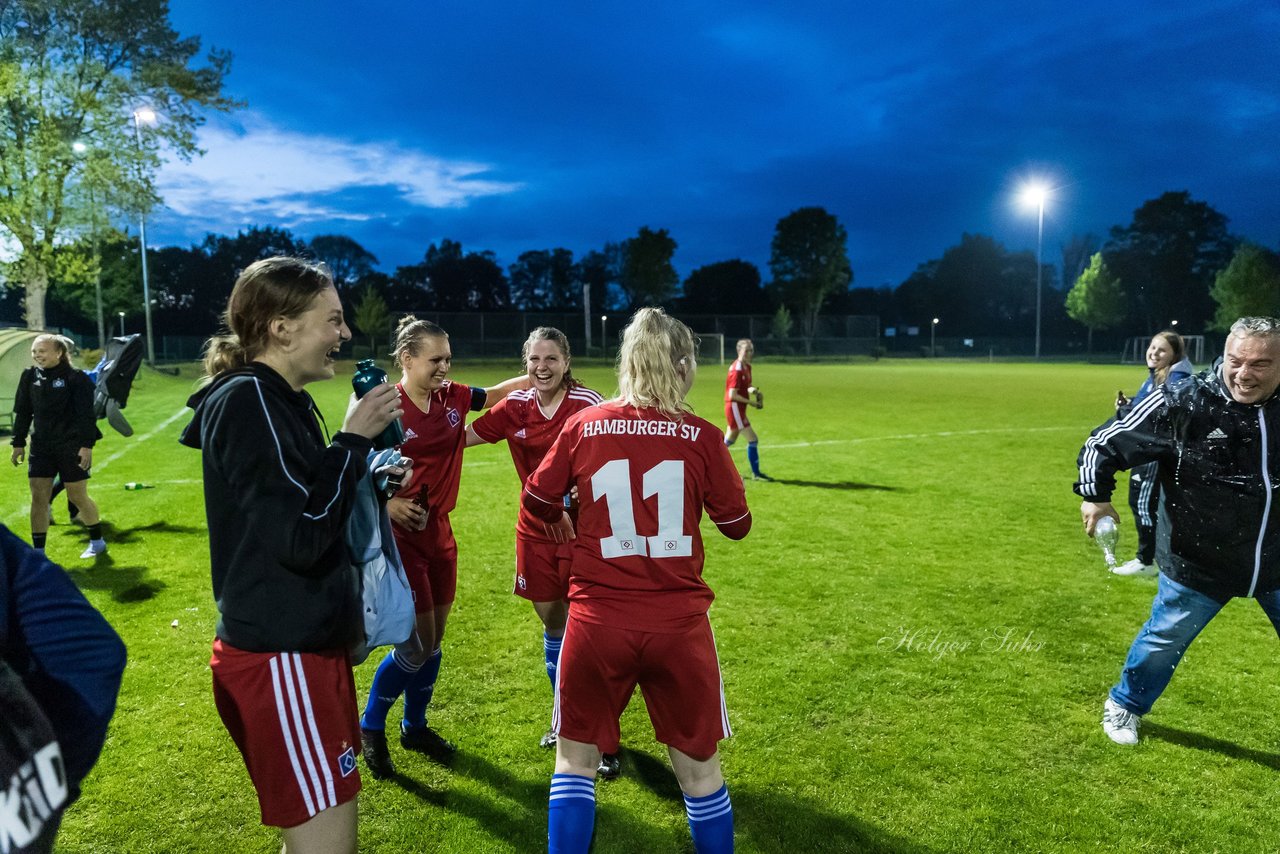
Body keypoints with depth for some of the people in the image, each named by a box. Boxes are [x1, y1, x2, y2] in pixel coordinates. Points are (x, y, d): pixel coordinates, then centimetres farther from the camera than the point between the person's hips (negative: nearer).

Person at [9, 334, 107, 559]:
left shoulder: (75, 378, -10)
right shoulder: (30, 377, 5)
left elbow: (86, 415, -12)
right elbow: (22, 412, 12)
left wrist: (86, 445, -17)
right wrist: (18, 444, 10)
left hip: (72, 447, -5)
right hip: (41, 447, 5)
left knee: (77, 497, 3)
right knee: (38, 498, 1)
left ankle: (97, 542, 23)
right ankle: (38, 553, 8)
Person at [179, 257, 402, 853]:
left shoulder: (279, 399, 11)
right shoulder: (248, 400, -18)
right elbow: (300, 537, -24)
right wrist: (353, 440, -16)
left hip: (305, 645, 10)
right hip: (279, 659, -10)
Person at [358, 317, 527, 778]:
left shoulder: (452, 397, 1)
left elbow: (498, 393, 16)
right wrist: (387, 501, -26)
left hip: (438, 531, 6)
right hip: (399, 534, -6)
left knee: (434, 639, 16)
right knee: (418, 644, -3)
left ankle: (415, 726, 37)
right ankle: (370, 728, 23)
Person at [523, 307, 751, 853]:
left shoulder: (584, 425, -3)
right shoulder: (701, 435, -6)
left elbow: (537, 499, 9)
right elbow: (737, 525, 3)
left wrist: (562, 522, 30)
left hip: (598, 620, 1)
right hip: (679, 623, 0)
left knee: (575, 760, 19)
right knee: (699, 768, 17)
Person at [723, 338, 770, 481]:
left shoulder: (747, 367, 9)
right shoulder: (737, 370, -19)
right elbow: (732, 395, -21)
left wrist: (753, 390, -2)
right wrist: (751, 402, -17)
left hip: (738, 409, 10)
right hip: (734, 408, -10)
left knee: (728, 441, 20)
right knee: (753, 439, -7)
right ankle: (756, 473, 1)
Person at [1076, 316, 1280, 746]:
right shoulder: (1183, 403, -20)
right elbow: (1105, 443, -13)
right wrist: (1095, 495, -17)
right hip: (1198, 562, -3)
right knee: (1163, 640, 12)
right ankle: (1124, 706, 37)